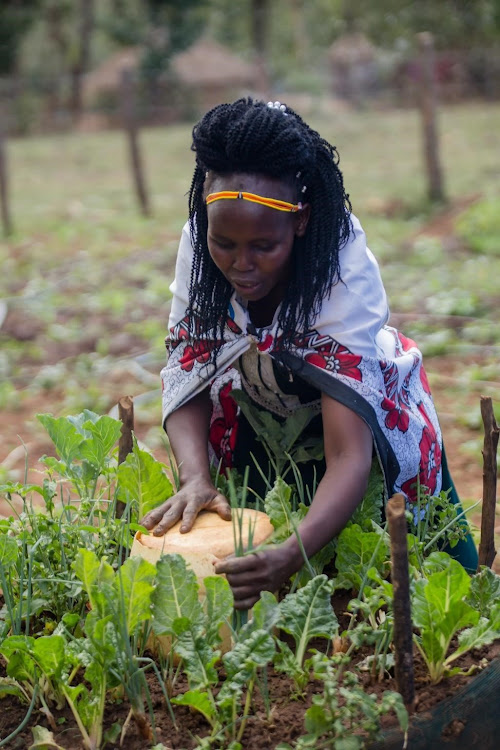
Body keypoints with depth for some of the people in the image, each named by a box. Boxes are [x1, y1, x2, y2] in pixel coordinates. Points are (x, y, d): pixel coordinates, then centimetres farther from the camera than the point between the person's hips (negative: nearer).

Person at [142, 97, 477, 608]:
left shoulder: (346, 274, -38)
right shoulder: (199, 243, -28)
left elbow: (349, 456, -43)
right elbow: (186, 374, -22)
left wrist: (292, 554, -61)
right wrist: (195, 478, -43)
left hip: (367, 411, -3)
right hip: (260, 416, 3)